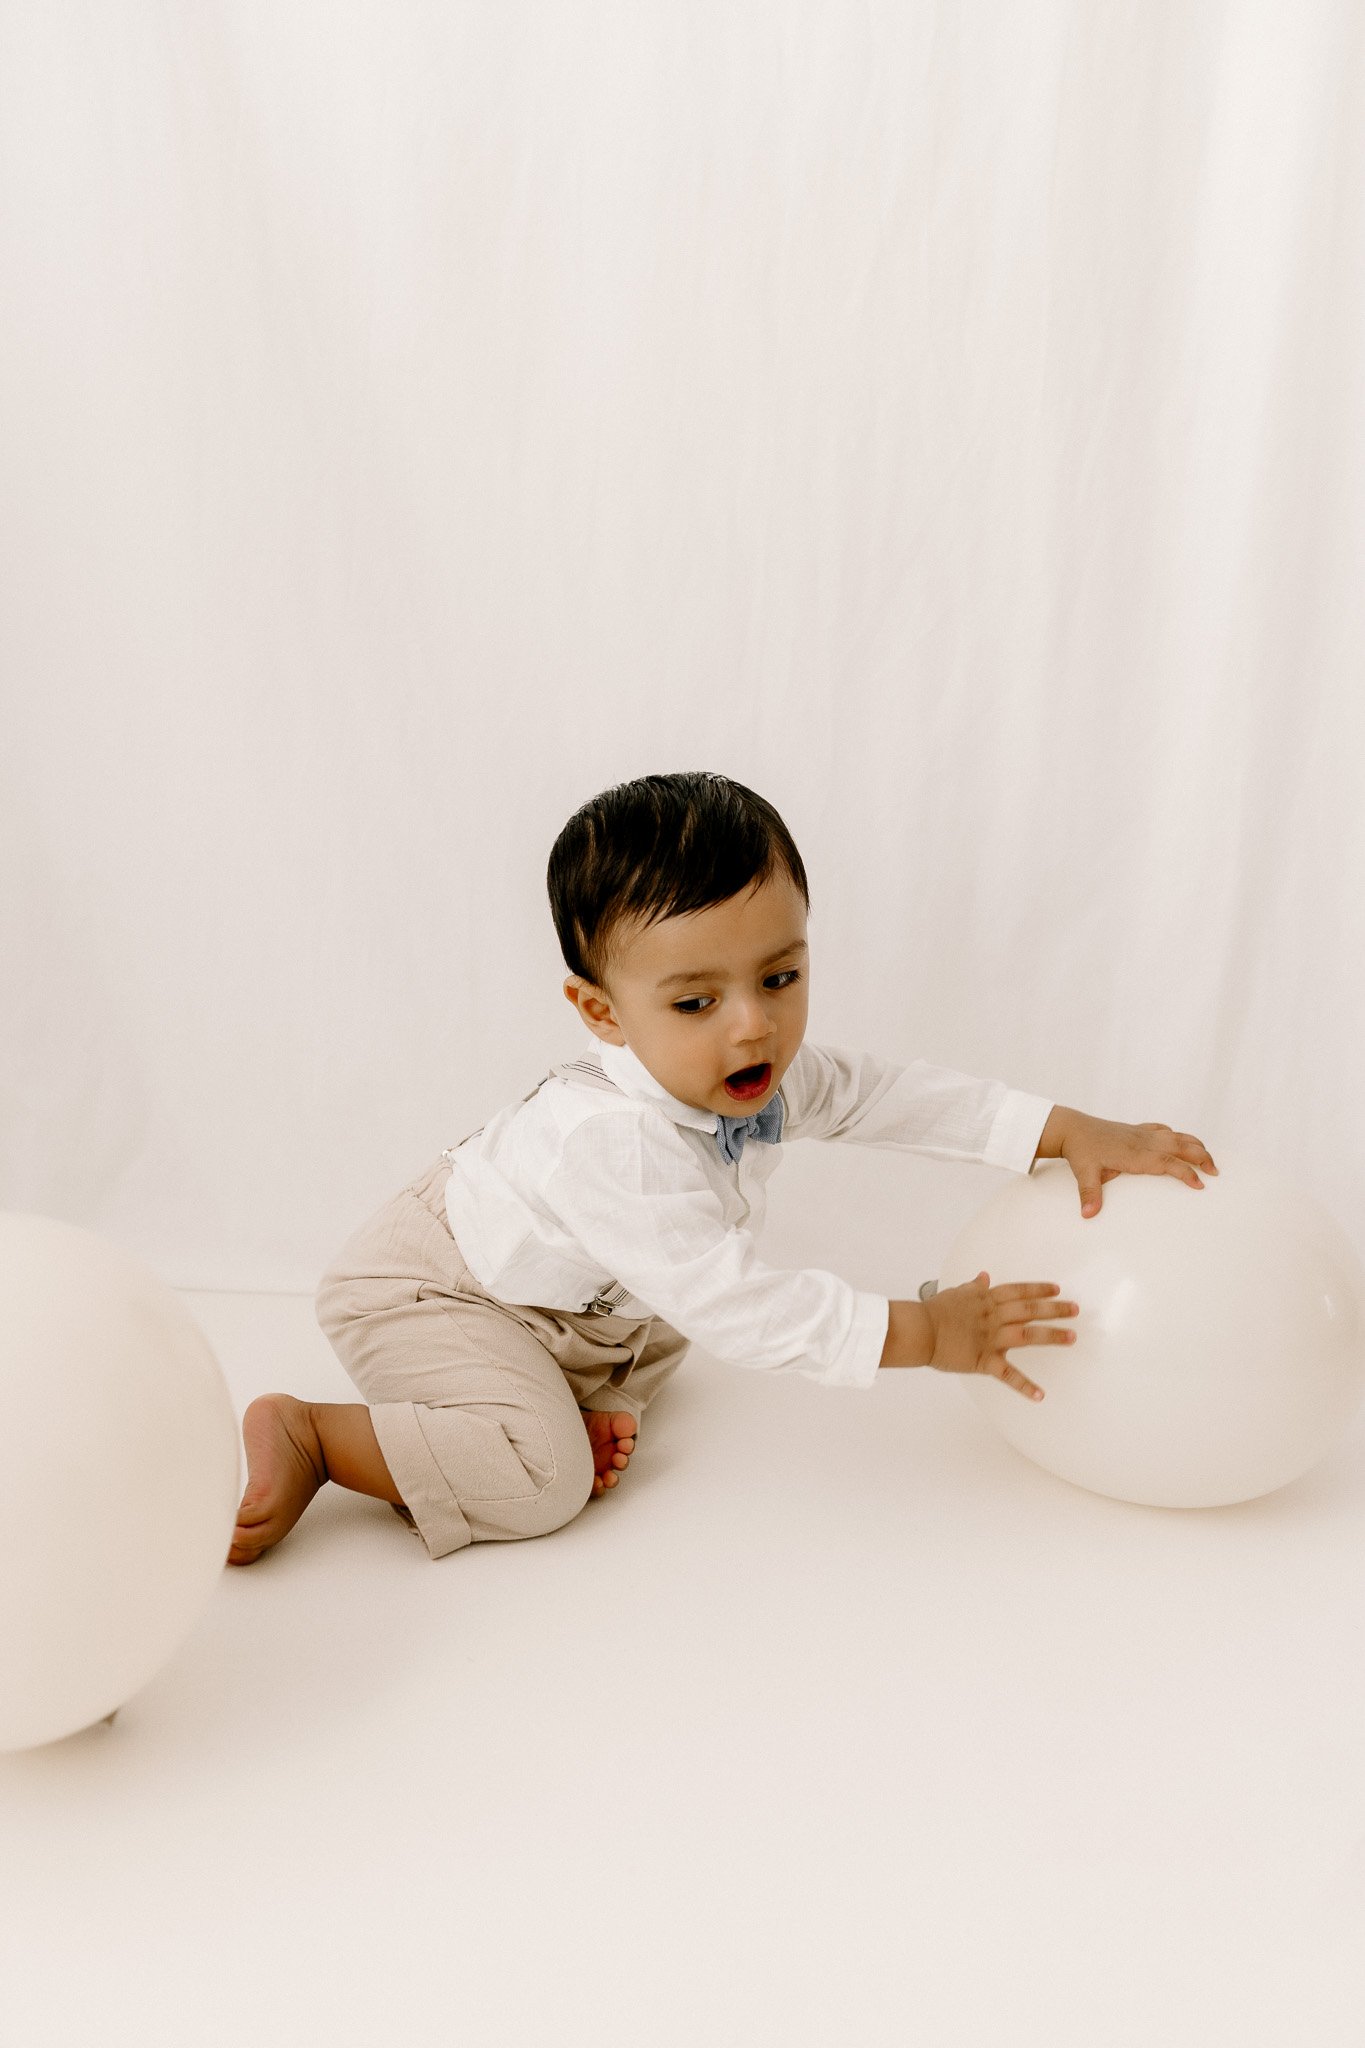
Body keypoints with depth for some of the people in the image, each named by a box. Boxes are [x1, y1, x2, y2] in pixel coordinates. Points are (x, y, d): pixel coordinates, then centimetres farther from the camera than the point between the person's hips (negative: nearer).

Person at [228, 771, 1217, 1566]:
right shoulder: (616, 1139, -40)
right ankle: (303, 1434, -11)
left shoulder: (762, 1079, -14)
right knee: (539, 1473, -26)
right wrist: (921, 1332, -38)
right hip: (422, 1290, -9)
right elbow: (734, 1304, -40)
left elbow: (891, 1093, -4)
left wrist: (1072, 1132, -10)